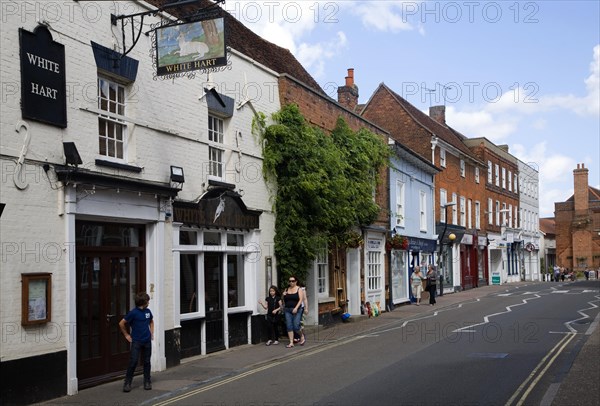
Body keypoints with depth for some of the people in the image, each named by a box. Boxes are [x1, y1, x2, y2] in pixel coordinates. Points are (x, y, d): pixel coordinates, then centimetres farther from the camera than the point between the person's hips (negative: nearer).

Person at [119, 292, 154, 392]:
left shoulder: (148, 311, 4)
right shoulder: (133, 312, -13)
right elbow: (121, 323, -8)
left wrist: (151, 332, 15)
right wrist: (126, 335, -2)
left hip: (147, 341, 5)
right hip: (136, 341, -5)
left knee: (147, 362, 9)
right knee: (133, 362, -7)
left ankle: (147, 382, 19)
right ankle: (127, 383, 3)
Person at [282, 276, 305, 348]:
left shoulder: (299, 289, 0)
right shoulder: (286, 289, 13)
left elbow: (301, 300, -9)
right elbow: (284, 300, 19)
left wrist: (296, 308, -21)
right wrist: (283, 295, -2)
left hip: (296, 310, -4)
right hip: (287, 310, 4)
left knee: (296, 327, -10)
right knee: (289, 327, -2)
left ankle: (302, 336, 19)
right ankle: (291, 343, 2)